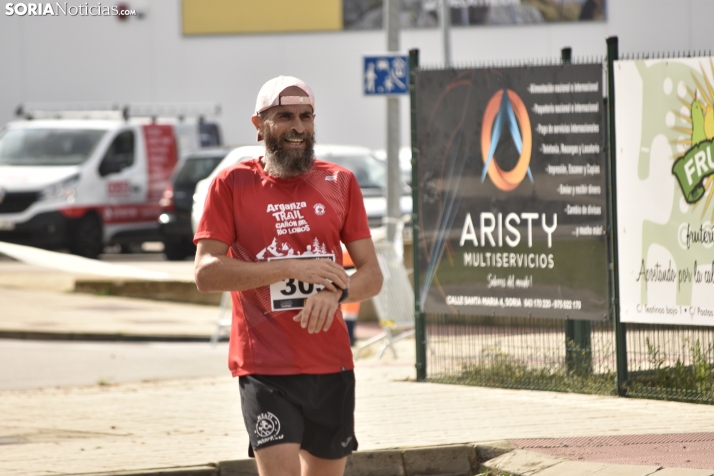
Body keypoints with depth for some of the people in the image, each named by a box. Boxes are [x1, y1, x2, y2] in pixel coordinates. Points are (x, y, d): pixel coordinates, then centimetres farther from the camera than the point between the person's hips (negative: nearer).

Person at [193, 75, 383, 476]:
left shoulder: (341, 183, 8)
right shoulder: (232, 184, 0)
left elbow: (372, 275, 7)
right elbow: (206, 273, -9)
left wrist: (336, 293, -16)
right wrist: (291, 268, -17)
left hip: (332, 366, 4)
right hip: (265, 365, -4)